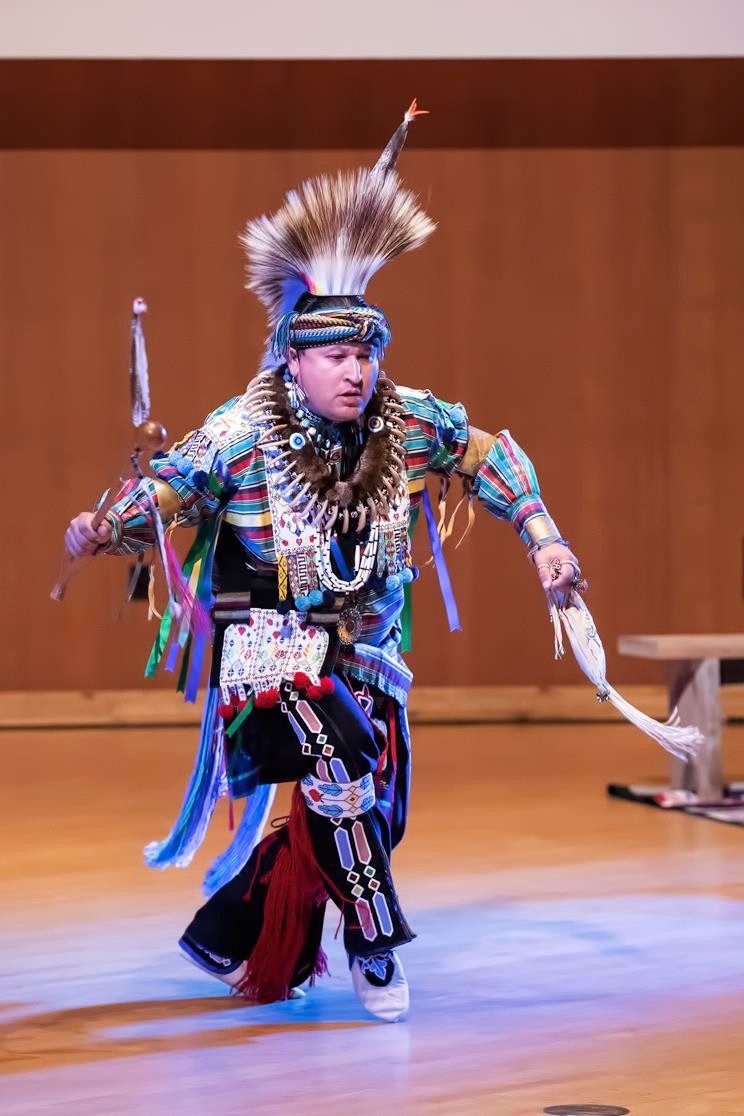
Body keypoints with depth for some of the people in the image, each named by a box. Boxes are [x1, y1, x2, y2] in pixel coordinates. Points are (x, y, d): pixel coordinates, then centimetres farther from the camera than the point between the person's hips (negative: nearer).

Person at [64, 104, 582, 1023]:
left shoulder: (406, 423, -4)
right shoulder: (243, 432, -14)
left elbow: (489, 455, 9)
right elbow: (166, 489, -7)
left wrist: (542, 538, 6)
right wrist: (103, 531, -19)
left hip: (364, 648, 6)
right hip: (269, 642, -6)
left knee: (370, 811, 8)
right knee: (338, 765, -28)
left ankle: (229, 938, 26)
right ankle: (374, 949, -12)